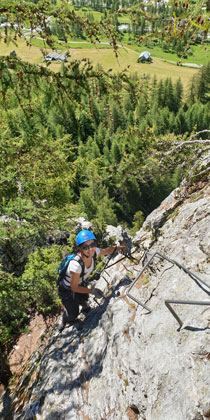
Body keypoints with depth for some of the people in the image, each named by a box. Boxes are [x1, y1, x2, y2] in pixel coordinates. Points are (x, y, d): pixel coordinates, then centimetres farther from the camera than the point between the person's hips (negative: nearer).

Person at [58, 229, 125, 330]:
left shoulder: (94, 252, -28)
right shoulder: (76, 264, -45)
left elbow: (106, 251, -2)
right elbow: (74, 287, -30)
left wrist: (118, 248, -9)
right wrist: (92, 291, -29)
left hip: (81, 284, 5)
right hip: (67, 290, -5)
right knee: (73, 315, 18)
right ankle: (65, 320, 52)